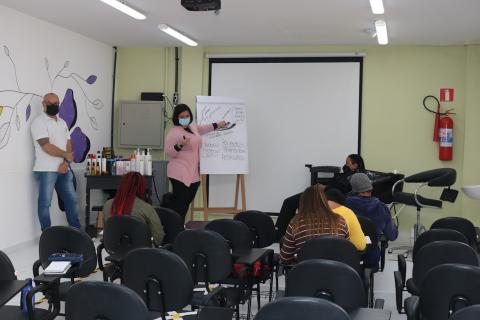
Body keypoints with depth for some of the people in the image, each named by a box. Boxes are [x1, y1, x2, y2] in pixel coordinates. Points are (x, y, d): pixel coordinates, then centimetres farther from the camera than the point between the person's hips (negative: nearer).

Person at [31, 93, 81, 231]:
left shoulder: (62, 123, 15)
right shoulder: (39, 122, -9)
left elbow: (69, 144, 10)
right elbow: (46, 146, -17)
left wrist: (66, 162, -7)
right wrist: (66, 155, -8)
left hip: (63, 169, 7)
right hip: (45, 171, -7)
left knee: (71, 200, 12)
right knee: (45, 203, 0)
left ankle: (76, 230, 23)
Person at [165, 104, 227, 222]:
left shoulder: (192, 127, 15)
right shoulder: (174, 132, -10)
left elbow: (202, 129, 37)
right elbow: (169, 152, -12)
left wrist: (218, 125, 45)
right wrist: (180, 145, -27)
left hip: (194, 174, 8)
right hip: (180, 174, -8)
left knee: (186, 203, 8)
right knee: (179, 204, -13)